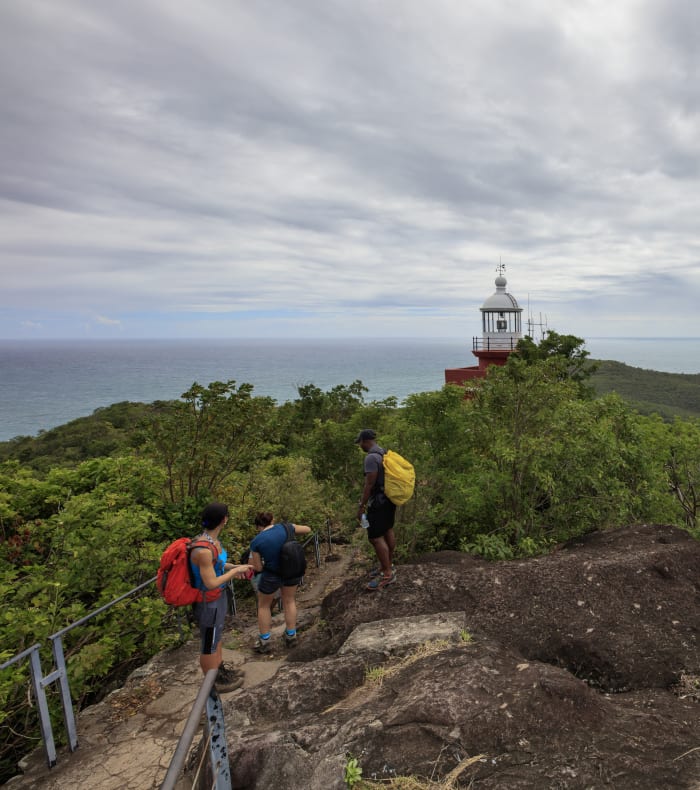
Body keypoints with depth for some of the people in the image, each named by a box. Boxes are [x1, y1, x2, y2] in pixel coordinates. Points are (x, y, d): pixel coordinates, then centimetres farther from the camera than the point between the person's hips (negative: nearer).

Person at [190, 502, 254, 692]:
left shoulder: (212, 539, -6)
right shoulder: (203, 549, -34)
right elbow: (211, 583, -28)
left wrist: (233, 567, 1)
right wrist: (235, 571, -18)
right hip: (208, 602, -9)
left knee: (216, 635, 28)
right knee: (209, 643, 14)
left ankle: (220, 669, 49)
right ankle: (213, 683, 35)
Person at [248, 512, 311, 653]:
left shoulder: (256, 542, -17)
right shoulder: (284, 528, -11)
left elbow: (258, 568, -11)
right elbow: (307, 529, 2)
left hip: (271, 575, -3)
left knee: (264, 605, 20)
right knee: (289, 601, 24)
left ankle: (265, 641, 23)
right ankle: (291, 636, 30)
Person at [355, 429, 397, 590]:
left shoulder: (371, 457, -20)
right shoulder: (385, 454, 8)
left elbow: (369, 484, -22)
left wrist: (362, 505, -16)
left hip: (378, 502, -10)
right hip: (389, 499, 10)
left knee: (376, 537, -6)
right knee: (388, 531, 15)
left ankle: (387, 574, -3)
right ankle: (388, 566, 25)